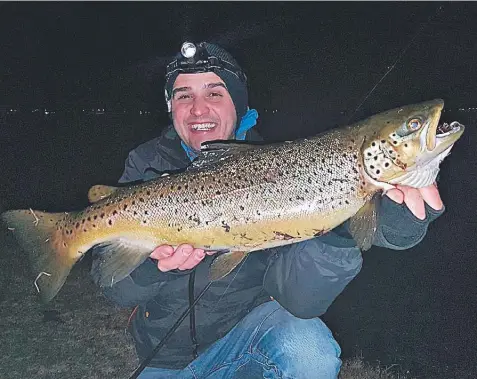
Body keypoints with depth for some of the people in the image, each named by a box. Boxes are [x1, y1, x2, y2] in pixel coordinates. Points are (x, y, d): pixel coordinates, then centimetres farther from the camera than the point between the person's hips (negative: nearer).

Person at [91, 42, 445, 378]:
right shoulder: (147, 167, -9)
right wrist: (152, 265, -36)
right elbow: (115, 289, -14)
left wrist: (336, 231, -43)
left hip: (249, 325, -1)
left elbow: (296, 297, -25)